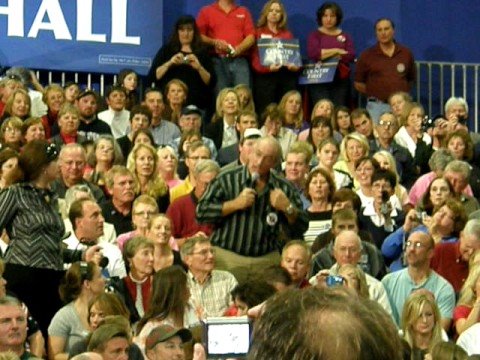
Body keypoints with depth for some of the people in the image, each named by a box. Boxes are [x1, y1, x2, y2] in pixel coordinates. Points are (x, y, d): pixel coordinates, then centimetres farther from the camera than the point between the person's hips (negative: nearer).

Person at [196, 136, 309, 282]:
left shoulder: (284, 189, 8)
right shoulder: (227, 180, 1)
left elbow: (300, 229, 9)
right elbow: (201, 212, -7)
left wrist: (287, 208, -8)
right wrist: (235, 204, -12)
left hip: (267, 261, 2)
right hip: (227, 259, -2)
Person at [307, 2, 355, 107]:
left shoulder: (345, 36, 13)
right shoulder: (315, 35, 8)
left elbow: (351, 56, -2)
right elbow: (312, 54, -10)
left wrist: (324, 54, -6)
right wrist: (336, 51, -6)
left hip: (341, 81, 2)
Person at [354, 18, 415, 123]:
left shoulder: (406, 53, 9)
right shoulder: (367, 56, 4)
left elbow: (411, 79, 19)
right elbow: (358, 83, 9)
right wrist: (374, 92, 2)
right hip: (376, 106, -2)